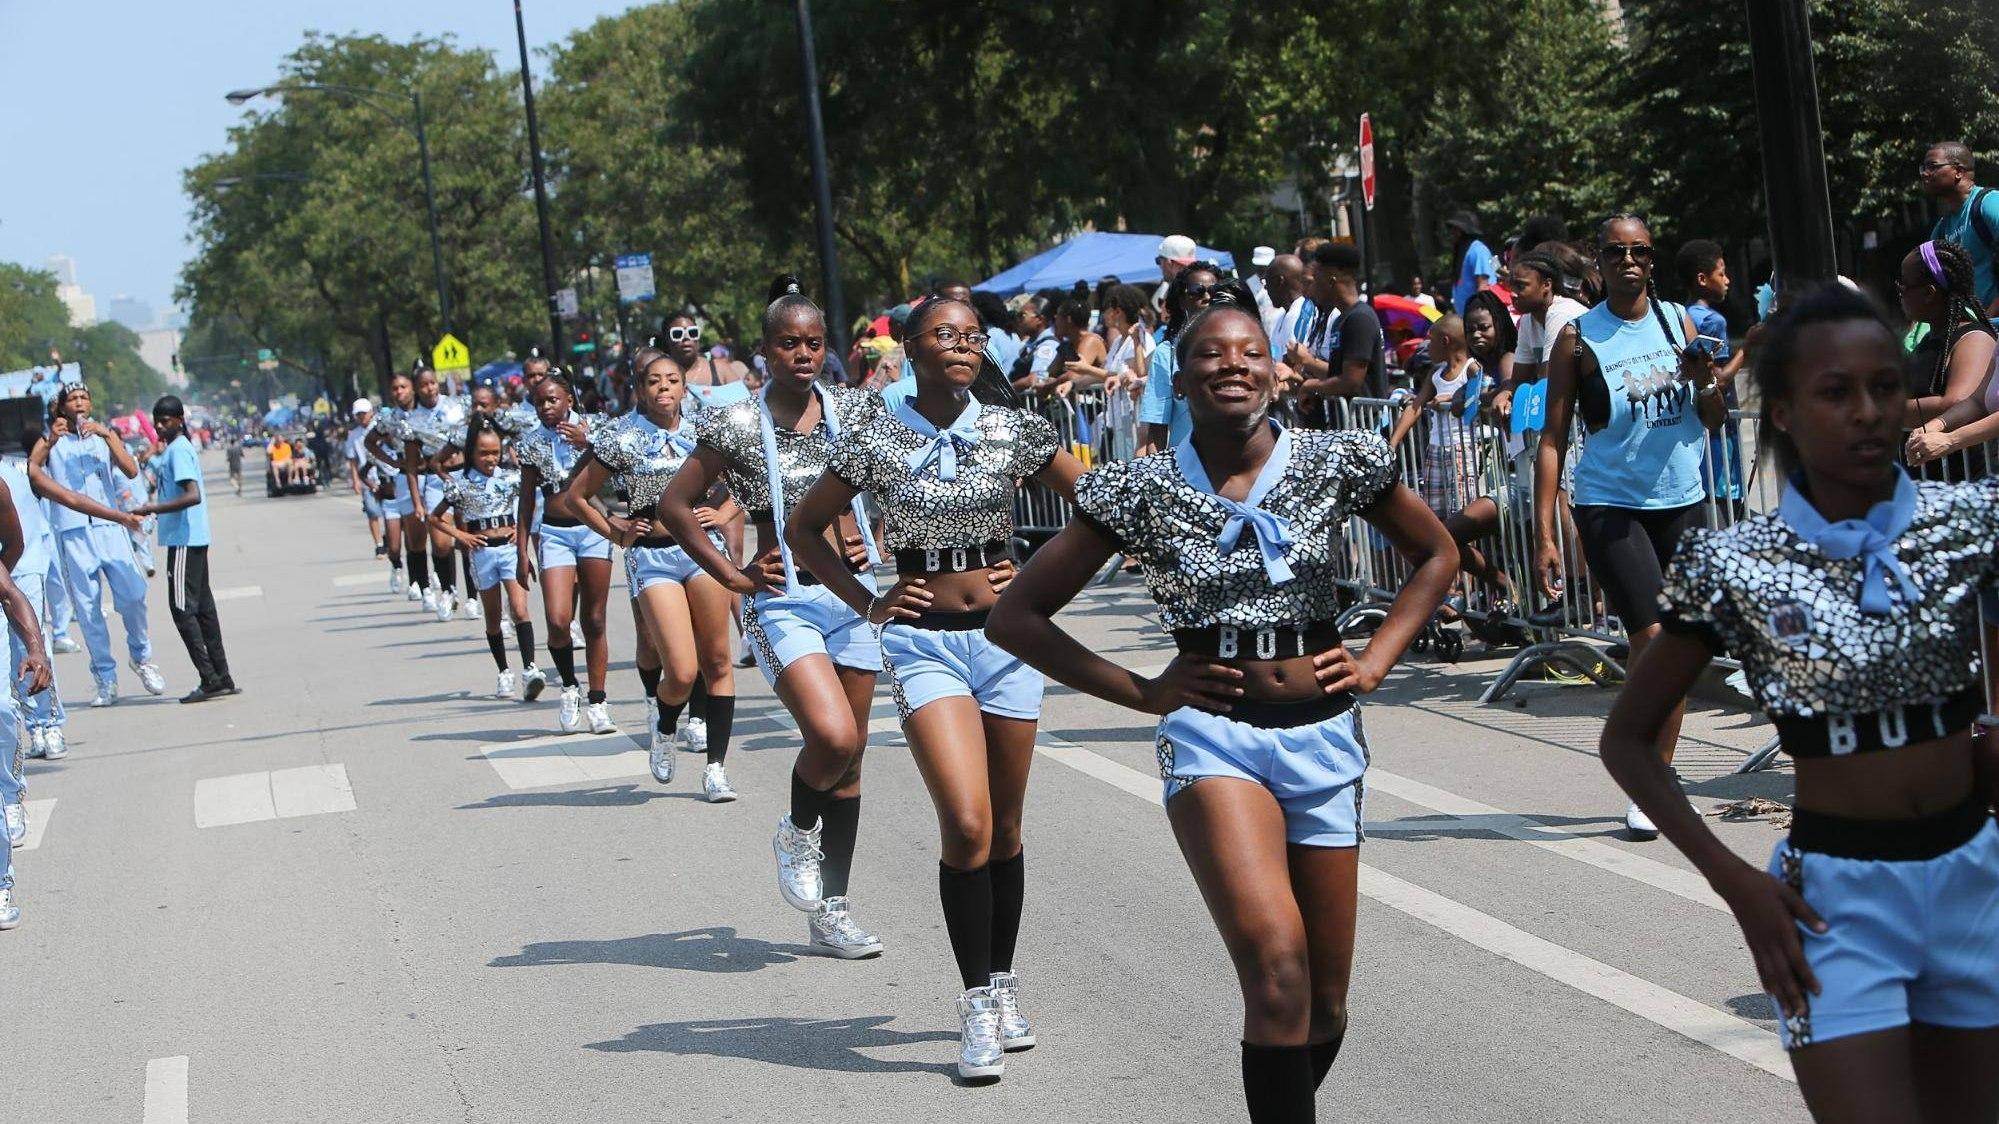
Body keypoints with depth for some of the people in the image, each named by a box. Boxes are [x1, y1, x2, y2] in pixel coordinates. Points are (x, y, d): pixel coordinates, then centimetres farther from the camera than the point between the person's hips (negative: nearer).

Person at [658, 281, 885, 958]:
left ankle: (831, 912, 17)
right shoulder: (738, 426, -6)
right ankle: (798, 832, 9)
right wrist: (732, 576, -3)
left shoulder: (852, 410, 3)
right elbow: (676, 505, 1)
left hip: (854, 593, 4)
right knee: (833, 736, -24)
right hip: (783, 603, -4)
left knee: (849, 757, 7)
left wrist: (874, 539, 7)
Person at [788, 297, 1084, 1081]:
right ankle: (977, 1005, -5)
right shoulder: (876, 441, -4)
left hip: (1006, 633, 3)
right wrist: (865, 602, 1)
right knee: (966, 827, -15)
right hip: (923, 640, -2)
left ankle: (1003, 988, 25)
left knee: (1004, 829, 9)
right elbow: (804, 529, 8)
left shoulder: (1013, 430, 0)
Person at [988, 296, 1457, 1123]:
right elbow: (1017, 616, 2)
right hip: (1212, 735, -3)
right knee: (1276, 965, -24)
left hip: (1323, 733, 3)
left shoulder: (1338, 463, 1)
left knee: (1325, 996, 8)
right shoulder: (1141, 491, -4)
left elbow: (1436, 555, 19)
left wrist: (1376, 660, 6)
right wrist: (1144, 692, -3)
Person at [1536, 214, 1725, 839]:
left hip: (1681, 502, 5)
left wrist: (1706, 384, -11)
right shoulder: (1579, 337, -3)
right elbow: (1553, 438, -4)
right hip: (1609, 505, -4)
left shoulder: (1678, 321, 8)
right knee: (1650, 637, -15)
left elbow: (1714, 424, 12)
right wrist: (1544, 535, -10)